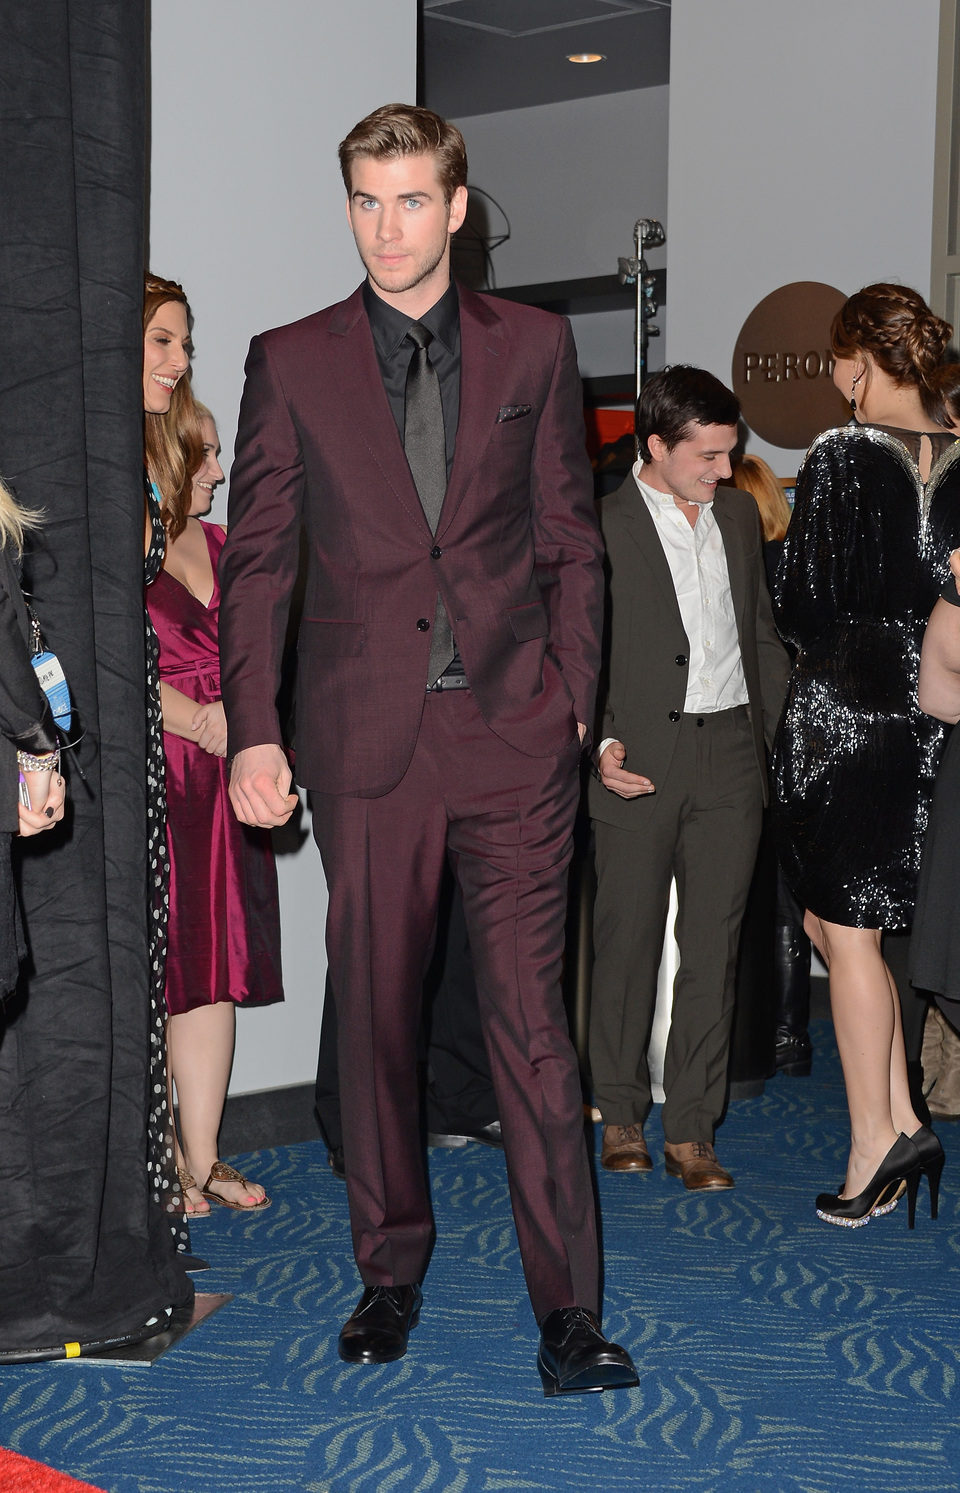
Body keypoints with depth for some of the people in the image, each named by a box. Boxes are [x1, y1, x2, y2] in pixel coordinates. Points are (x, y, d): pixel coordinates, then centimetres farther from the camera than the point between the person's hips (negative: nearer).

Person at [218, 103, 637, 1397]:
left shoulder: (534, 346, 7)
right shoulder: (290, 362, 5)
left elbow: (570, 538, 10)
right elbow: (255, 559, 5)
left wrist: (574, 703, 3)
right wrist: (253, 733, -2)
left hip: (514, 732, 0)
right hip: (365, 737, 1)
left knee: (532, 1018, -3)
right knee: (374, 1015, 9)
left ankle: (567, 1311, 5)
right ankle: (390, 1274, 25)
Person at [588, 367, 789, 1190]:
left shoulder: (739, 513, 13)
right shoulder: (601, 526, -4)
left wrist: (771, 734, 12)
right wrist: (601, 742, -17)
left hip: (729, 754, 4)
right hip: (640, 758, -4)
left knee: (714, 945, 3)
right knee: (628, 940, 4)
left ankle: (692, 1129, 9)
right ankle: (621, 1114, 19)